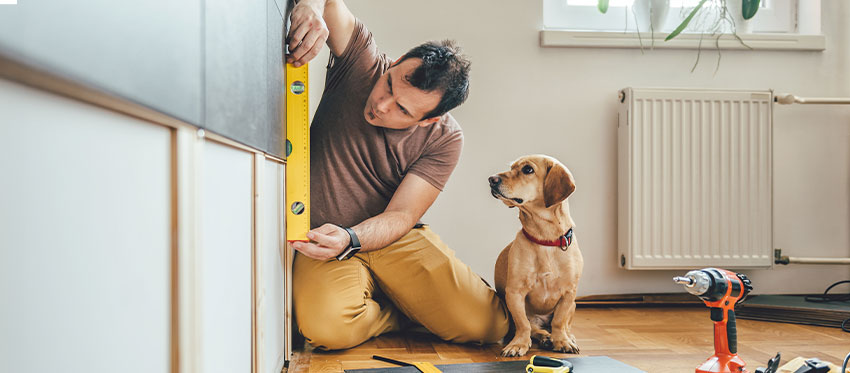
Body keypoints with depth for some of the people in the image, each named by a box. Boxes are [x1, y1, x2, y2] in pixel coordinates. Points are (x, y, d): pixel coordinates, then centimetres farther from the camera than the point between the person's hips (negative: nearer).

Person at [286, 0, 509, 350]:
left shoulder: (444, 139, -12)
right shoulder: (362, 62, -11)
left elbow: (401, 215, -15)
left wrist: (349, 239, -35)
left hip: (395, 239, 0)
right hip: (325, 239, 1)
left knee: (489, 324, -18)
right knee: (327, 327, -32)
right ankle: (404, 314, 3)